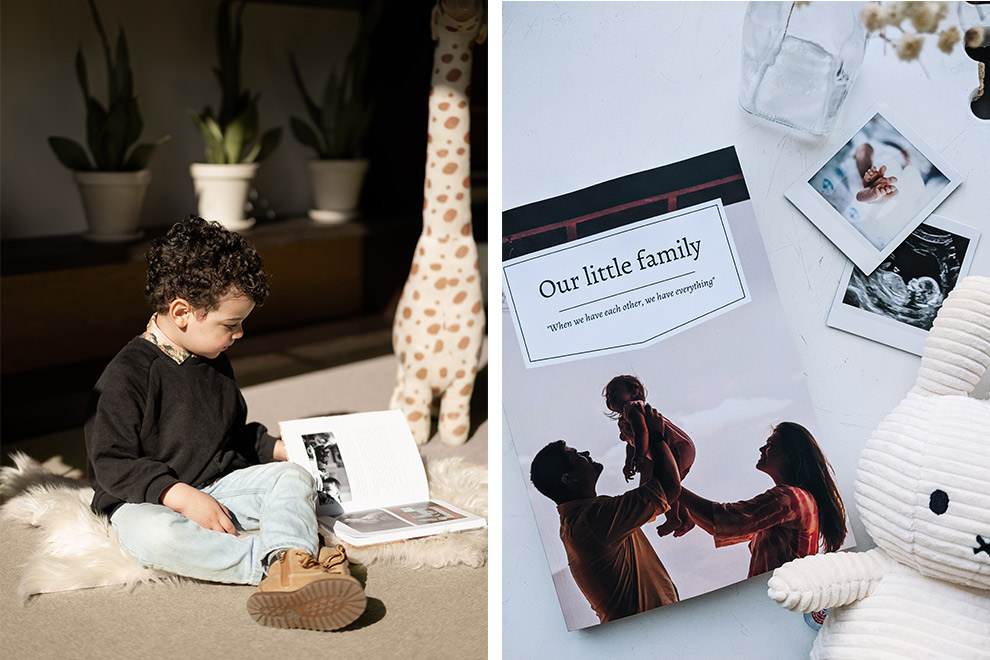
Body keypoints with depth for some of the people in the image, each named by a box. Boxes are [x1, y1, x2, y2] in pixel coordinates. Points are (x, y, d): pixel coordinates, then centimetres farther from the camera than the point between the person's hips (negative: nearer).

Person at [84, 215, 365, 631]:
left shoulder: (216, 364, 12)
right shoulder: (127, 375, -14)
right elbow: (112, 464, -17)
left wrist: (280, 449, 11)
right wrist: (182, 496, -27)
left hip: (220, 487, 7)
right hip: (144, 500, -6)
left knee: (292, 477, -16)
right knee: (153, 536, -40)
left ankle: (286, 564, -44)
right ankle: (270, 560, -40)